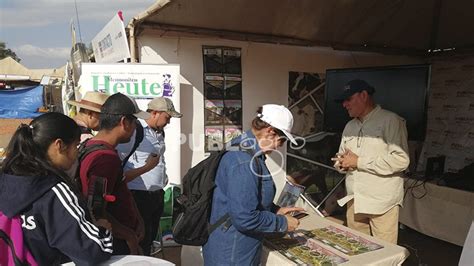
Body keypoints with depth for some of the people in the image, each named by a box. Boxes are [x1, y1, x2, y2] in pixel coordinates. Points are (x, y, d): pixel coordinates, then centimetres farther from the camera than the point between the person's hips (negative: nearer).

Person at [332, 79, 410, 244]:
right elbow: (342, 156, 21)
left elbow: (401, 160, -18)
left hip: (382, 203, -6)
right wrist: (342, 163, -3)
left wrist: (359, 162, -16)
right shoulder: (350, 126, 14)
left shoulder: (391, 121, -8)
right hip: (354, 201, 6)